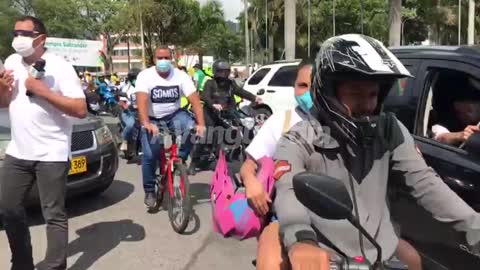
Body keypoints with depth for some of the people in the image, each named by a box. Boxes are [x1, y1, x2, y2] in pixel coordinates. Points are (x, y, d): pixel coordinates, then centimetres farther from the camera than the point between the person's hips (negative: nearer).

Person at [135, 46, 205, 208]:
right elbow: (141, 101, -29)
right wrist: (146, 123, -46)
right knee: (149, 156, -11)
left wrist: (201, 124, -33)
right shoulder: (145, 76, -14)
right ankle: (149, 191, 9)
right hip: (153, 119, -1)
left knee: (191, 129, -29)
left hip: (174, 115, 2)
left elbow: (195, 100, -19)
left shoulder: (181, 76, -10)